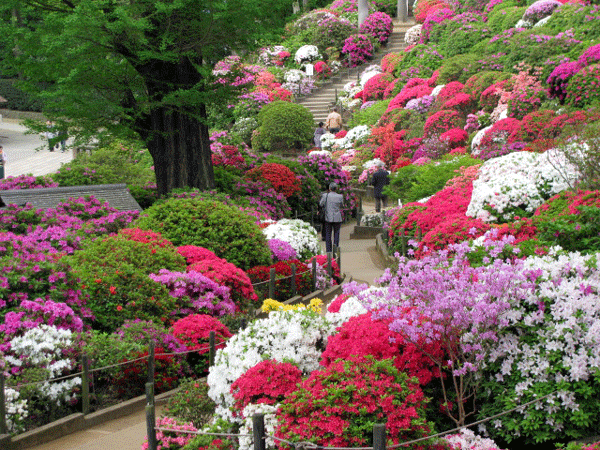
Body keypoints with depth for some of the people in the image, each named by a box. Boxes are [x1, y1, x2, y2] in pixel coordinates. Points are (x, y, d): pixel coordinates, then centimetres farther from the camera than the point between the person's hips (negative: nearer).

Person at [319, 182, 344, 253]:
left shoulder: (325, 195, -8)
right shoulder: (340, 196, -7)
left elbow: (321, 204, 4)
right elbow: (341, 205, 7)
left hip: (328, 218, 0)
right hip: (337, 218, 0)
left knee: (328, 234, 8)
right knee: (336, 233, 9)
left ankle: (328, 249, 8)